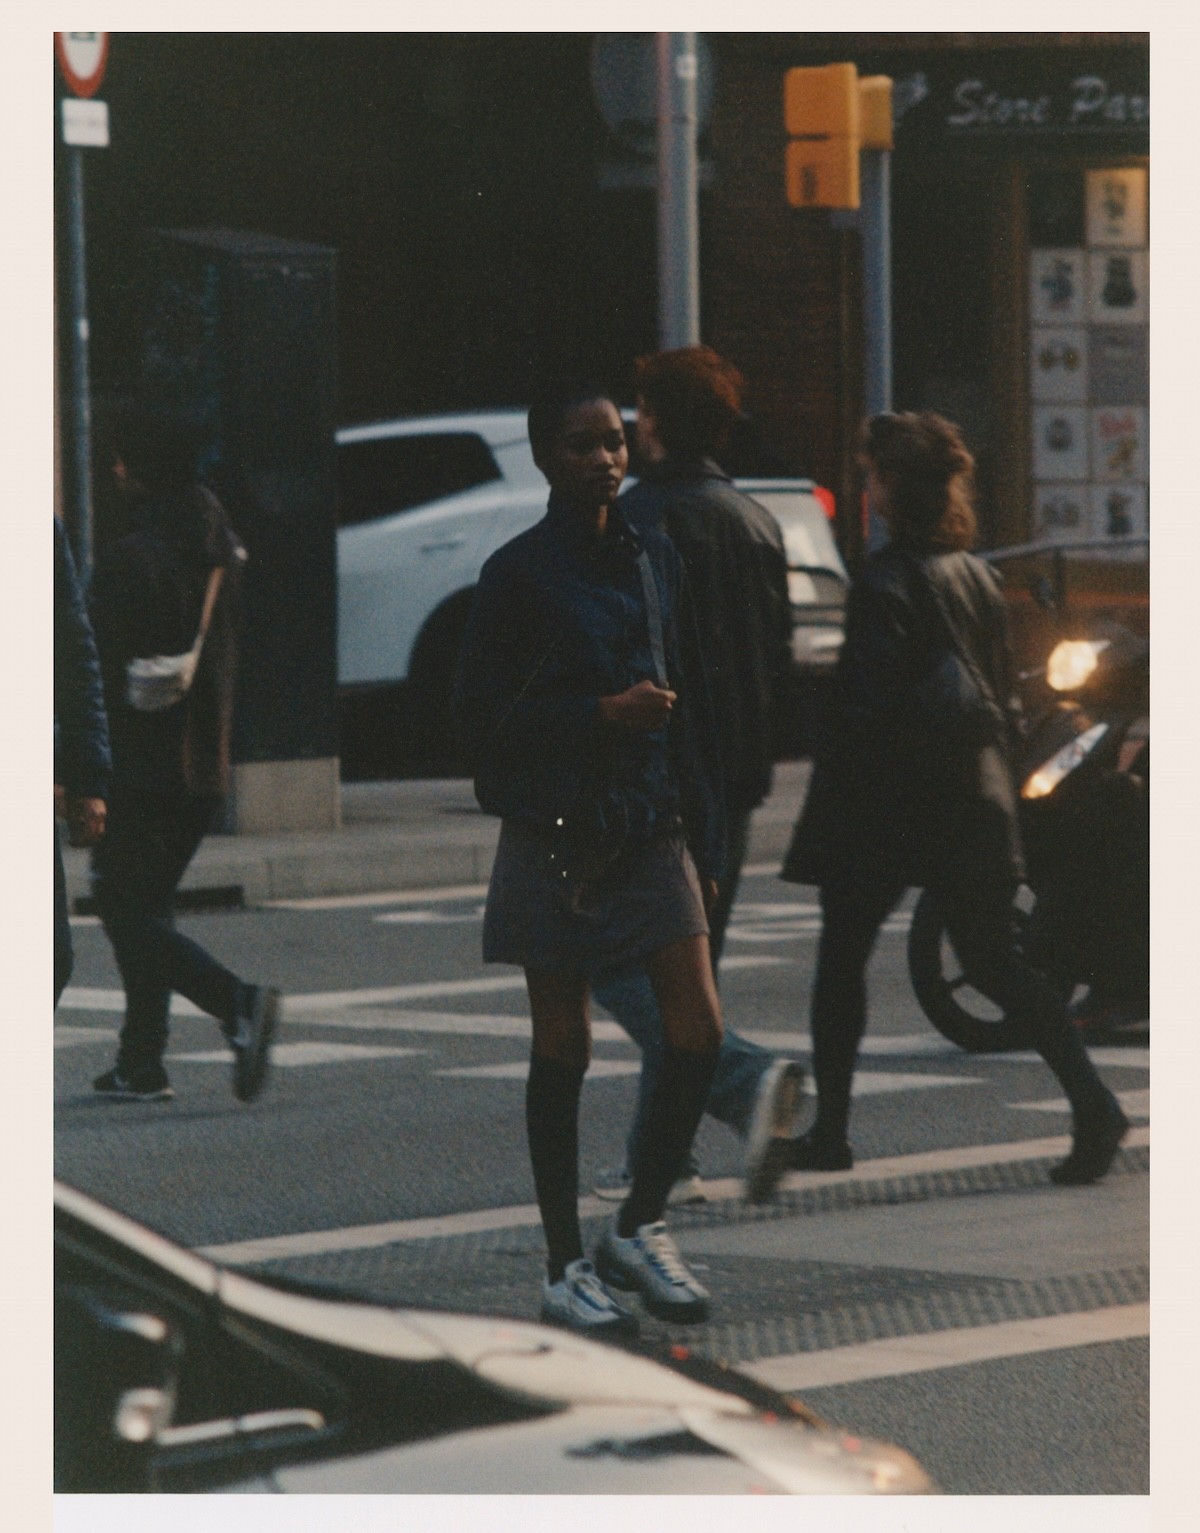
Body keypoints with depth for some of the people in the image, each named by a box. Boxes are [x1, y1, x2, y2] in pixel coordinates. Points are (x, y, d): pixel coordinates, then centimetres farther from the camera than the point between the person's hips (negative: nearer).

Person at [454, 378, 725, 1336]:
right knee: (563, 1050, 2)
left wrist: (705, 843, 11)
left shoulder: (655, 562, 11)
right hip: (556, 835, -4)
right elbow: (484, 716, -7)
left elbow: (693, 708, 14)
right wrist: (601, 713, -18)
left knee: (699, 1030, -4)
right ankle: (566, 1268, 11)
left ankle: (639, 1229, 14)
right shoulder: (520, 573, -4)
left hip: (651, 827, 5)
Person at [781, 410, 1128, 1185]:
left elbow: (866, 703, -16)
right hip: (974, 795, 6)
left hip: (890, 796, -6)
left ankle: (830, 1130, 12)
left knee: (842, 961, 9)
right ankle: (1092, 1101, -10)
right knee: (995, 961, 7)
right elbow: (1003, 691, 14)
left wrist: (829, 806, -12)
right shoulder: (979, 576, 10)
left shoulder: (887, 578, -12)